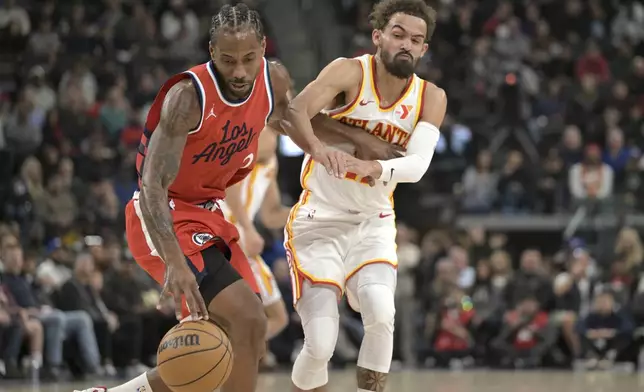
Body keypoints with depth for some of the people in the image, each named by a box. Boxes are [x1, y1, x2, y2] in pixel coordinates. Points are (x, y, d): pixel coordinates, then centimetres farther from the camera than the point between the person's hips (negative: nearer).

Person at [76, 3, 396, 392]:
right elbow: (153, 185, -32)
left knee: (241, 352, 6)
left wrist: (360, 138, 13)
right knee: (249, 320, -22)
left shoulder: (275, 79, -5)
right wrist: (174, 263, -46)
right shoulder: (189, 96, -26)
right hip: (164, 220, -8)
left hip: (209, 215, 8)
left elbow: (289, 117, 22)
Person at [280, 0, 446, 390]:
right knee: (321, 343, -12)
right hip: (320, 222, -2)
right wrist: (319, 149, -52)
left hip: (374, 224, 3)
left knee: (382, 314, -25)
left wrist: (374, 168, -42)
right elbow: (294, 113, -30)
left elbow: (418, 164, -21)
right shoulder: (350, 72, -13)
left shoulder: (430, 98, -4)